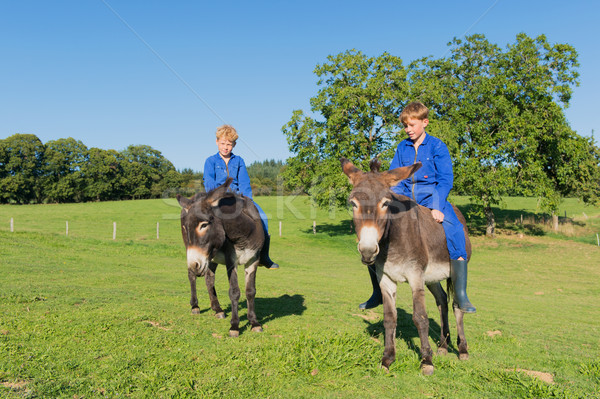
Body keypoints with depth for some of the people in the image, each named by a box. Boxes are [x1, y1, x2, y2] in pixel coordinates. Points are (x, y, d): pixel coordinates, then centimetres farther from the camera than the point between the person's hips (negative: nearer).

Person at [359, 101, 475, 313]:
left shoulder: (437, 146, 0)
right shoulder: (402, 148, 11)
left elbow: (446, 180, -6)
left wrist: (437, 207, -20)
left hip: (431, 197, -3)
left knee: (454, 229, -32)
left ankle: (461, 296, -26)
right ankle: (378, 293, 4)